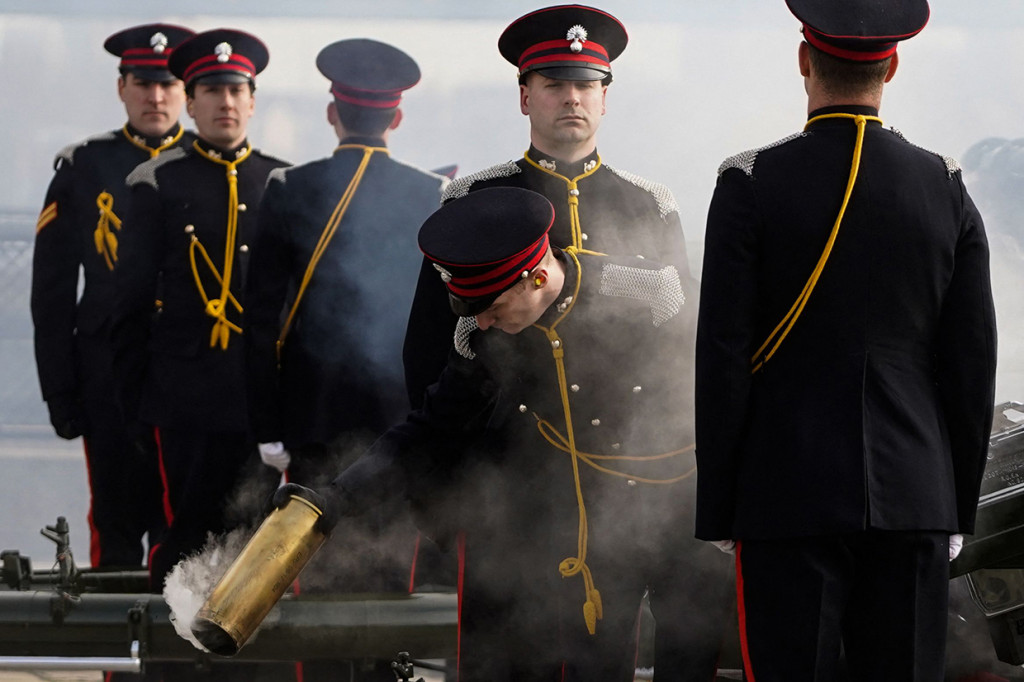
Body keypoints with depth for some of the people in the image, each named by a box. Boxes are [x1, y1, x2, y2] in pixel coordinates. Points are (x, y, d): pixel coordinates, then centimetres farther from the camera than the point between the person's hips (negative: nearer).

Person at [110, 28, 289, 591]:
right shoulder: (160, 183, 4)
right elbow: (132, 294, 5)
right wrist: (133, 389, 1)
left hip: (266, 391, 2)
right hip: (187, 391, -2)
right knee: (189, 532, -3)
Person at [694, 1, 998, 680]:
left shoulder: (750, 185, -6)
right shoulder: (946, 188, 3)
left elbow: (722, 361, -6)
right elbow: (974, 368, 5)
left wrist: (718, 513, 1)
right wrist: (959, 509, 13)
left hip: (789, 499, -2)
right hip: (914, 501, 3)